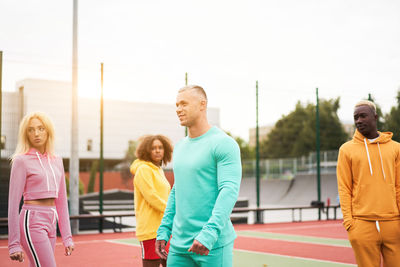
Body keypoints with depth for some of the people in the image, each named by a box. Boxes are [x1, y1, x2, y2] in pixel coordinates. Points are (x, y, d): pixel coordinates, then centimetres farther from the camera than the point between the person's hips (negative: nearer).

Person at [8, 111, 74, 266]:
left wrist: (67, 237, 12)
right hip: (32, 223, -6)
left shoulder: (56, 161, 12)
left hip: (50, 224, 6)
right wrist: (14, 244, -11)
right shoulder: (21, 161, -6)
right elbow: (13, 203, -8)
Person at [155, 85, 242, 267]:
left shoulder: (224, 143, -9)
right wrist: (163, 231, 13)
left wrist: (209, 233, -27)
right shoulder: (180, 147, 15)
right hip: (179, 245, 7)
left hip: (213, 245, -7)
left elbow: (230, 190, -18)